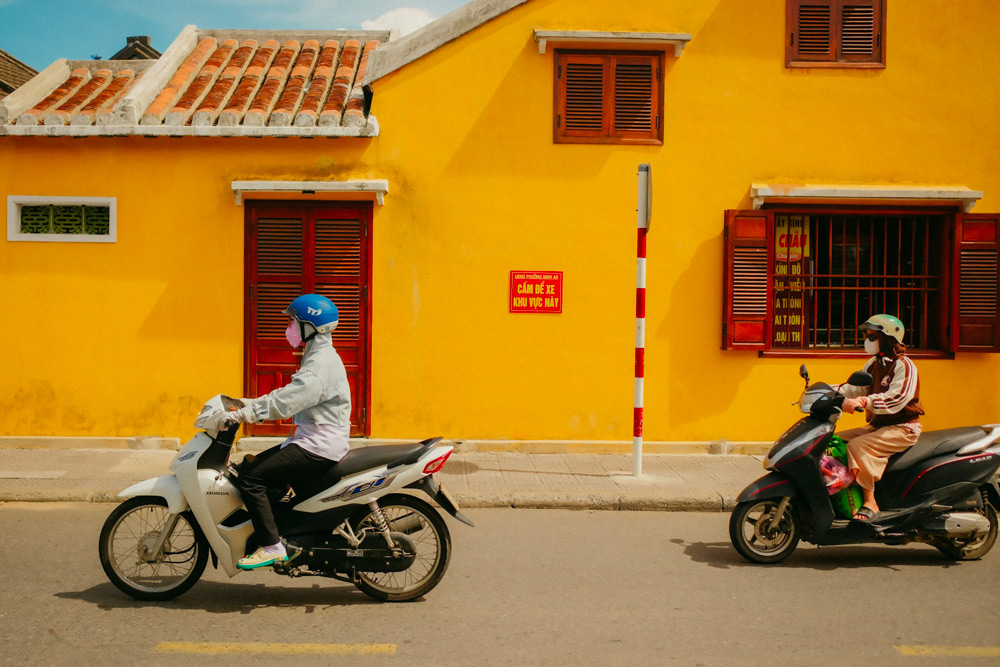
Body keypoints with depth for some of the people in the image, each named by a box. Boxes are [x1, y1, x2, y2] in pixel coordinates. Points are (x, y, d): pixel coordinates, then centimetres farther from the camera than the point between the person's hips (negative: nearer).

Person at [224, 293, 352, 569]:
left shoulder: (321, 363, -17)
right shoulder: (318, 356, 17)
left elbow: (285, 402, -27)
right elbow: (288, 393, 23)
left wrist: (241, 414, -26)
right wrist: (251, 403, 15)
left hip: (320, 446, -11)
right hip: (315, 440, 11)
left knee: (250, 478, -15)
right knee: (252, 466, 13)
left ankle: (271, 546, -10)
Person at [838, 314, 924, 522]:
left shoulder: (903, 366, -14)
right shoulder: (874, 364, 14)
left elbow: (896, 398, -28)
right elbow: (856, 387, 14)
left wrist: (864, 402, -40)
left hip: (902, 428, -9)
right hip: (877, 426, 9)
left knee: (857, 447, -30)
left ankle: (870, 501, -26)